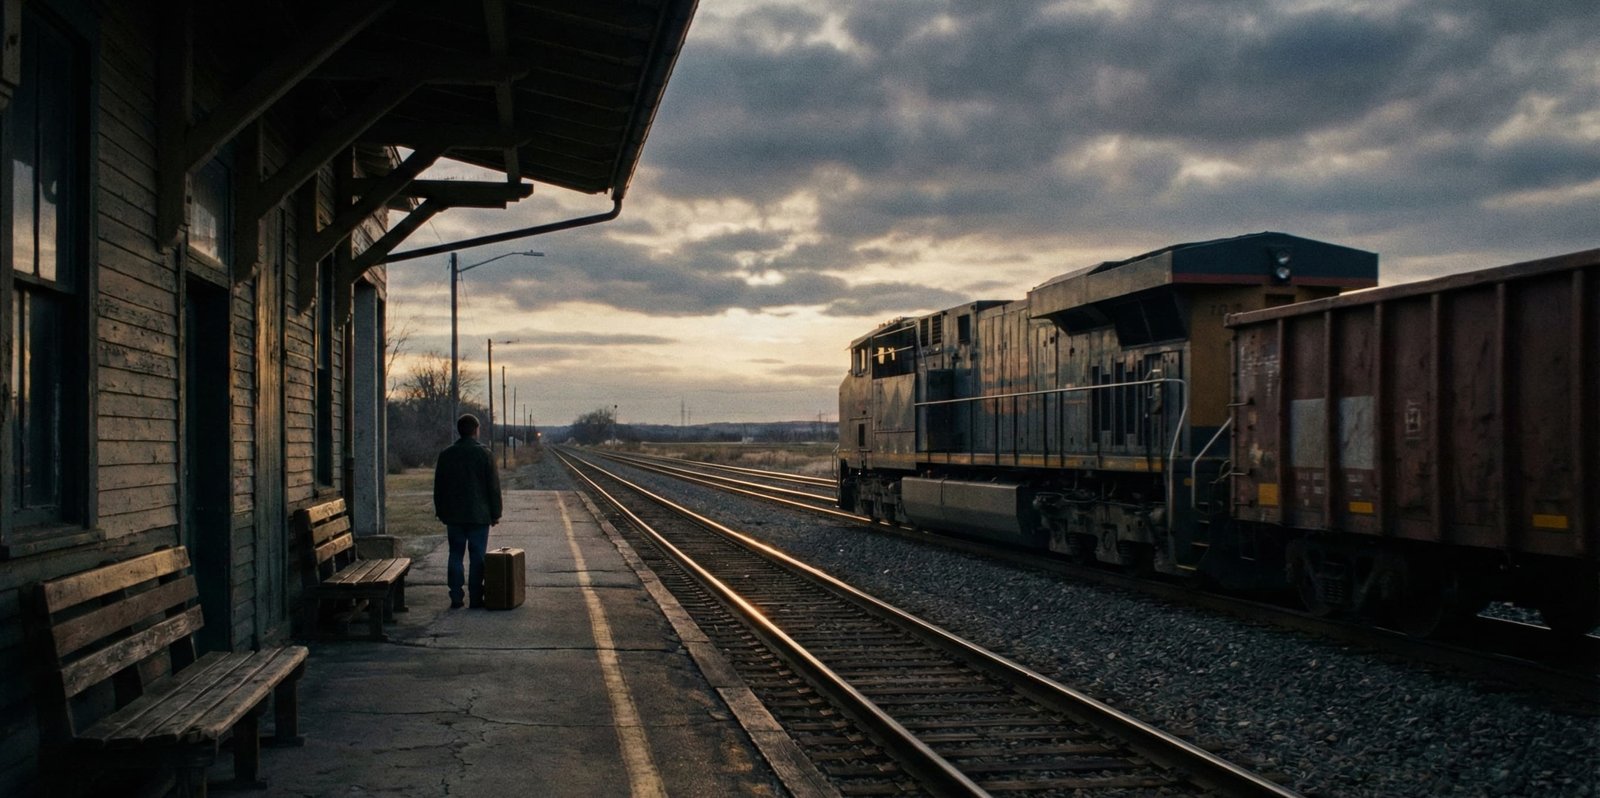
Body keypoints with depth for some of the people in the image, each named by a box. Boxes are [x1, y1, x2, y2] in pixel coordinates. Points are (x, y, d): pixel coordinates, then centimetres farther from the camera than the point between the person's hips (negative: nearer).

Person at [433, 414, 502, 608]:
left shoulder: (446, 454, 4)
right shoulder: (484, 453, -6)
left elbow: (438, 486, 9)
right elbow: (493, 486, -5)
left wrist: (441, 512, 17)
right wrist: (495, 513, 1)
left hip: (454, 515, 3)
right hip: (479, 515, -3)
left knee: (455, 555, 8)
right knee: (477, 556, 1)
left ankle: (456, 598, 6)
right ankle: (475, 598, 0)